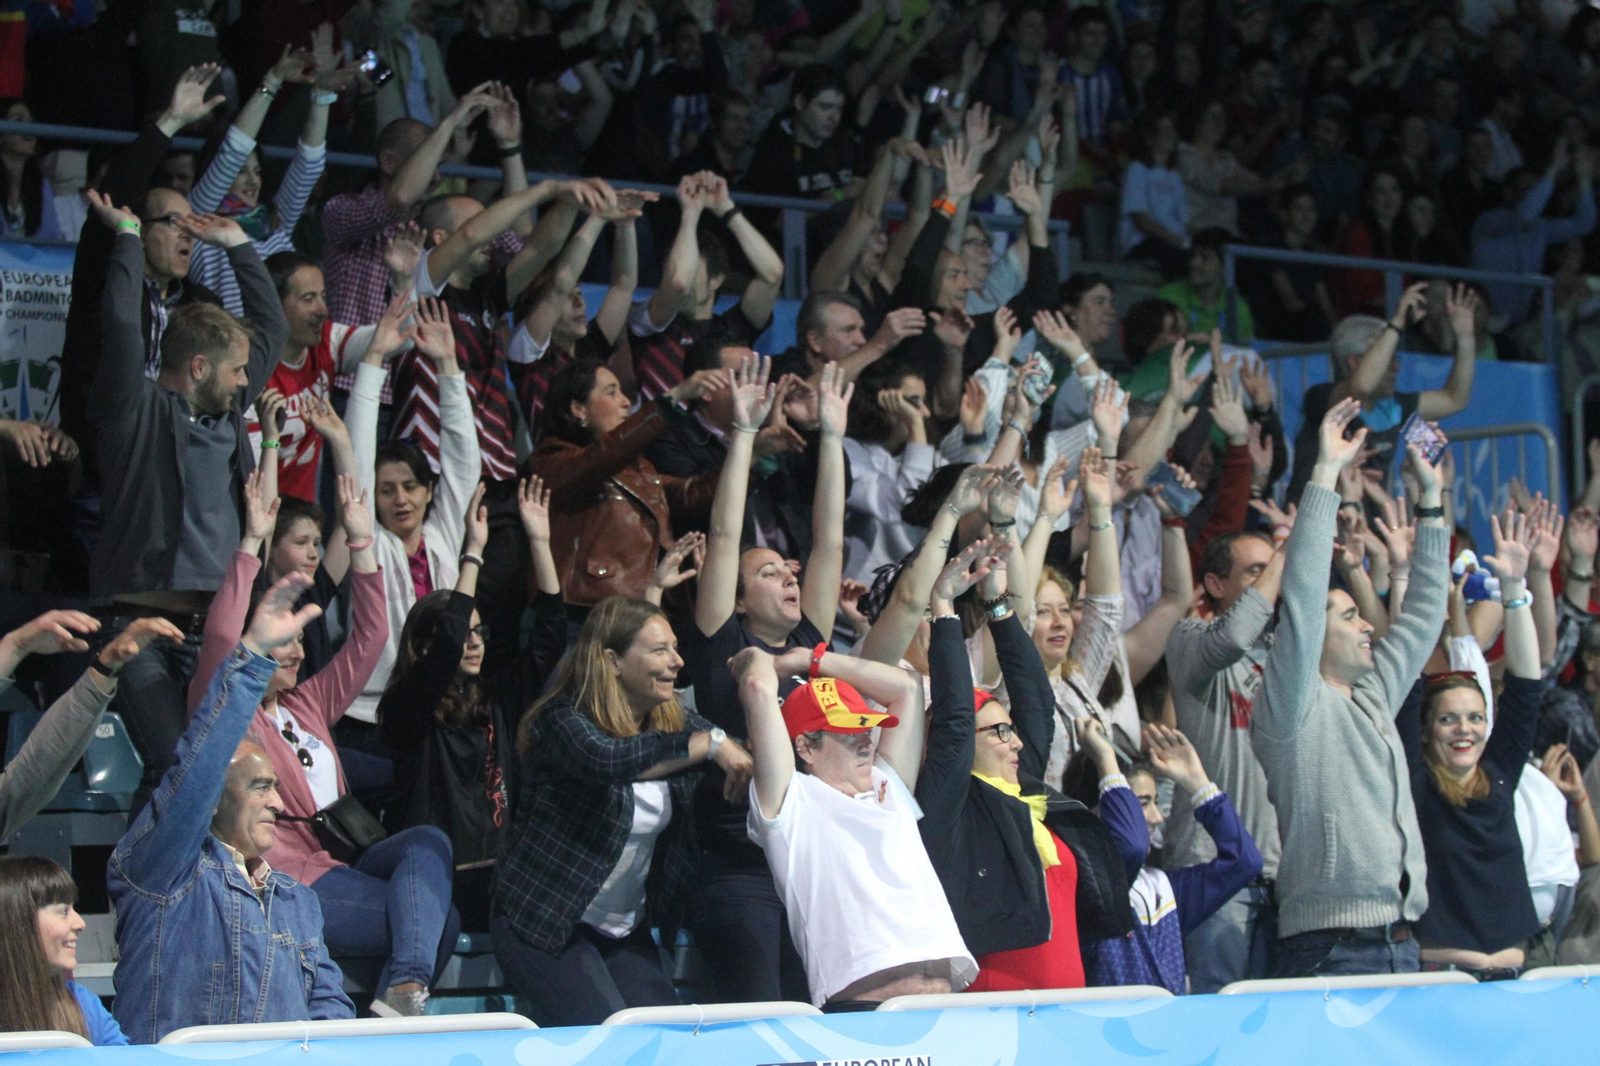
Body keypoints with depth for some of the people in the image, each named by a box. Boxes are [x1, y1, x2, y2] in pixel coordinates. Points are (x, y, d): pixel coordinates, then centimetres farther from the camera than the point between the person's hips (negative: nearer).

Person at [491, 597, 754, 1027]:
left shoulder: (674, 721, 6)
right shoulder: (562, 722, -17)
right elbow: (606, 760, -38)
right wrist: (708, 744, -37)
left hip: (627, 930, 7)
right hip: (544, 923, -7)